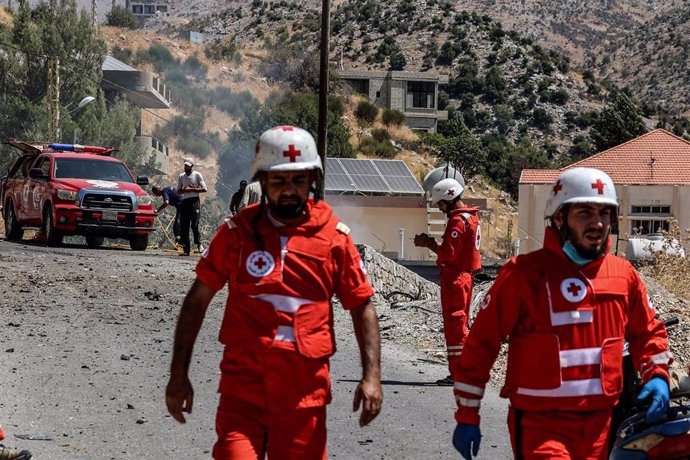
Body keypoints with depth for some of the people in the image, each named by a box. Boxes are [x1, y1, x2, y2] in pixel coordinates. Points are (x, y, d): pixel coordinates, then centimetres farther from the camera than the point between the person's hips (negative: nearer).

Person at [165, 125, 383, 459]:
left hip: (304, 391, 1)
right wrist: (178, 375, 6)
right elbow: (197, 301, 8)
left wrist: (371, 376, -2)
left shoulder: (334, 237, 4)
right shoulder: (236, 232, 3)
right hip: (243, 386, -1)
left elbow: (362, 307, 9)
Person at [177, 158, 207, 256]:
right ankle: (186, 249, 2)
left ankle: (198, 243, 7)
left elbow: (204, 189, -4)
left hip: (194, 201, -4)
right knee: (183, 227, 0)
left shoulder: (197, 175, 1)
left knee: (194, 225, -12)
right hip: (184, 202, 4)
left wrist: (191, 189, -12)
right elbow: (178, 191, 18)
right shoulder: (181, 176, 14)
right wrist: (184, 190, -5)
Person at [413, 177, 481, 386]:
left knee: (454, 325, -7)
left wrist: (429, 244, -8)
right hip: (465, 275, 10)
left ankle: (457, 374, -6)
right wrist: (432, 243, 9)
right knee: (460, 325, 15)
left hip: (454, 278, -10)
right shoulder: (471, 216, 15)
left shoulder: (458, 220, -17)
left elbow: (448, 253, -21)